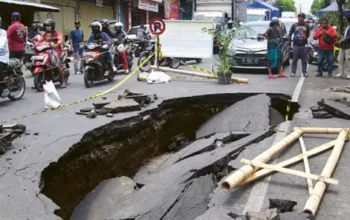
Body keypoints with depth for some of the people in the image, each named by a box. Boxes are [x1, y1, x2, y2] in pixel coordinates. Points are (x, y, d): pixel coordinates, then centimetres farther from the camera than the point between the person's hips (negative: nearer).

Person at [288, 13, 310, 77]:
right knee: (294, 59, 0)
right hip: (296, 45, -1)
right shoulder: (294, 25, 4)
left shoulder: (306, 25, 7)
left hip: (304, 45, 1)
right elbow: (290, 34, 6)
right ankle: (293, 72, 6)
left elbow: (308, 34, 16)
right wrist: (289, 42, -2)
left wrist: (305, 37, -5)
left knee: (304, 60, 4)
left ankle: (304, 72, 12)